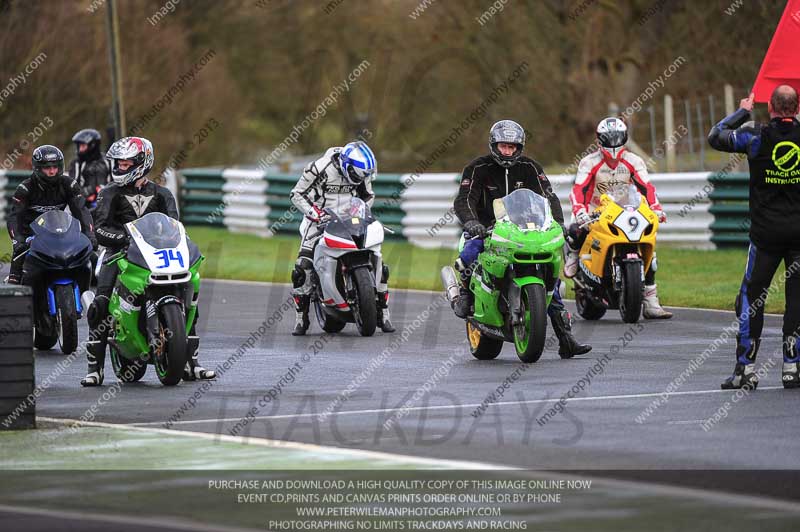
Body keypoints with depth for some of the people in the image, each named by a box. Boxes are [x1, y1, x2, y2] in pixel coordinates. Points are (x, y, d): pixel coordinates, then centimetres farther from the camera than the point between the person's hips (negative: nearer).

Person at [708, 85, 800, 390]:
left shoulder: (756, 135, -7)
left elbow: (715, 137, 7)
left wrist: (742, 112, 19)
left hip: (766, 232, -1)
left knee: (750, 298, 7)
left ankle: (745, 369, 4)